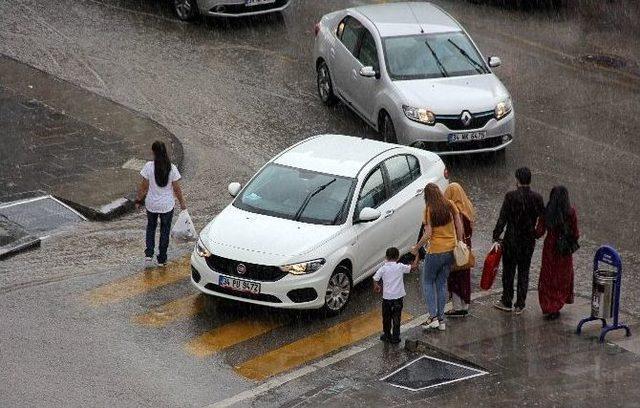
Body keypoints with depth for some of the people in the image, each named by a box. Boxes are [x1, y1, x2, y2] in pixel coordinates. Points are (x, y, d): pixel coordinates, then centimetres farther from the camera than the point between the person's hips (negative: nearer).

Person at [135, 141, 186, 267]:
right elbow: (176, 188, -8)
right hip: (167, 205, 0)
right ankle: (162, 259, 22)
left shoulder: (149, 166, -16)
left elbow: (143, 186, -9)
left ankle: (149, 255, 11)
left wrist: (138, 200, 5)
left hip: (151, 204, 0)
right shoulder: (172, 168, -14)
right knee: (165, 230, 16)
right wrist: (182, 202, 6)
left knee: (151, 227, 23)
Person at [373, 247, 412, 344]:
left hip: (387, 297, 0)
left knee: (386, 317, 16)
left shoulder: (383, 268, -7)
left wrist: (376, 286, 13)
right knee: (396, 318, 7)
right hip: (398, 296, 0)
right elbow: (412, 268, 3)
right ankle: (395, 337, 8)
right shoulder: (400, 267, -6)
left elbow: (375, 279, -9)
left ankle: (387, 335, 26)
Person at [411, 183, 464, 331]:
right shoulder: (450, 205, -1)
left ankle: (433, 317, 2)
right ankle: (441, 319, 16)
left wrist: (416, 248, -3)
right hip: (450, 250, 5)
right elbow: (459, 227, 2)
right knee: (442, 283, 15)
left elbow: (428, 234, -15)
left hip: (435, 251, -5)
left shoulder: (429, 209, -13)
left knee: (428, 282, 11)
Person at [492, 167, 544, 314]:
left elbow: (502, 218, -14)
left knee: (508, 271, 11)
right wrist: (536, 234, 18)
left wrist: (496, 237, -9)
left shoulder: (511, 197, -15)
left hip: (511, 241, -3)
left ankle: (507, 302, 20)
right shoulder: (537, 198, -4)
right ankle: (520, 305, 15)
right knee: (524, 273, 12)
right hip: (529, 241, 3)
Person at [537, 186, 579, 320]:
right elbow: (575, 234, -9)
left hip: (549, 247, 1)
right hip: (565, 251, -1)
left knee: (548, 278, 15)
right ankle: (555, 308, 13)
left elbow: (540, 232, -8)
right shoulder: (570, 212, -14)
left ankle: (547, 308, 17)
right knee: (562, 278, 14)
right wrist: (576, 236, 13)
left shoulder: (546, 212, -10)